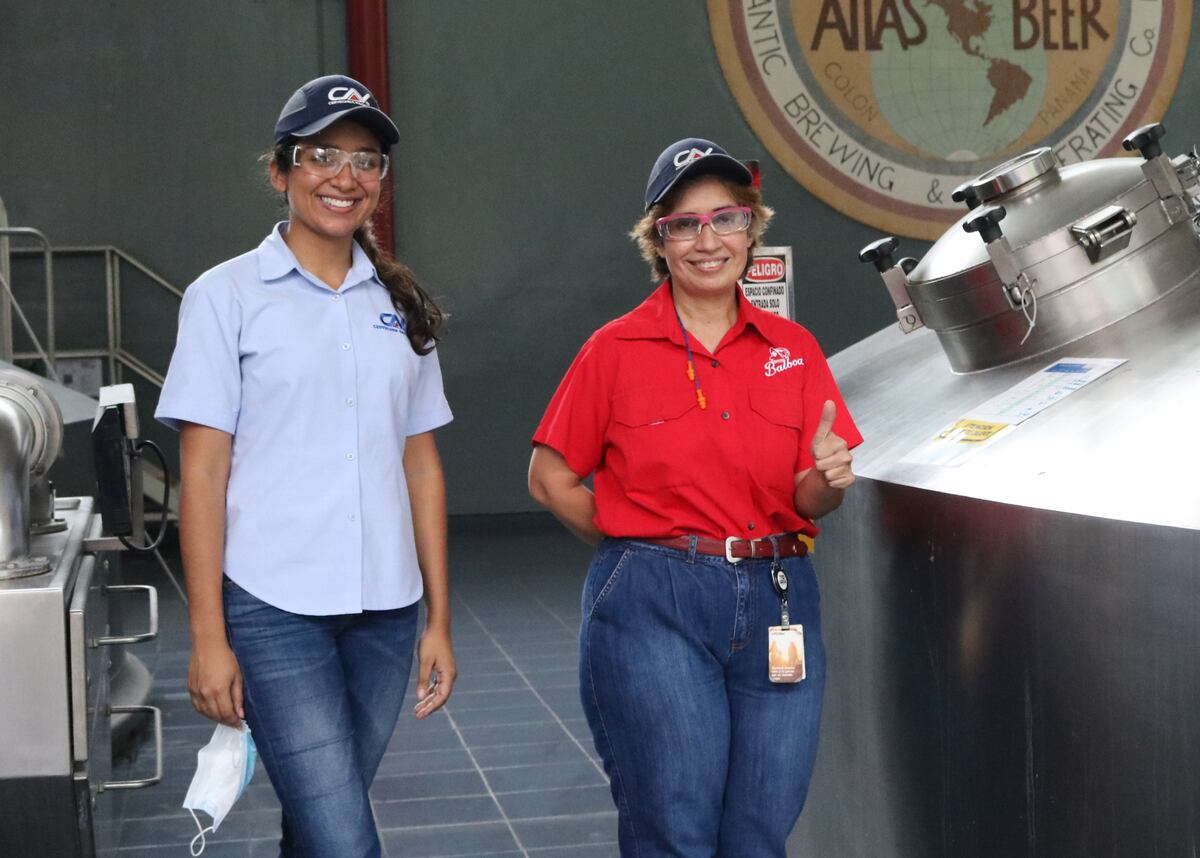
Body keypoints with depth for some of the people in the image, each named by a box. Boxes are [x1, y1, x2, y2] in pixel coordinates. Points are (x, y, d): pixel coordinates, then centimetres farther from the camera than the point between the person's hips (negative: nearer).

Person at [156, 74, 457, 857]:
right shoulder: (228, 295, -2)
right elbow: (203, 471, -4)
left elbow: (422, 465, 12)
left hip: (384, 610, 4)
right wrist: (208, 636, -8)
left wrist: (440, 618, 8)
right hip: (275, 609, -4)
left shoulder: (401, 307, 10)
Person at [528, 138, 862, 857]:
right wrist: (638, 542, -1)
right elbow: (551, 480, 4)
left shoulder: (793, 349, 7)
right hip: (653, 608, -3)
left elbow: (811, 501, 9)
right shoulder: (617, 350, -1)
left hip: (777, 606, 3)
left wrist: (829, 479, -13)